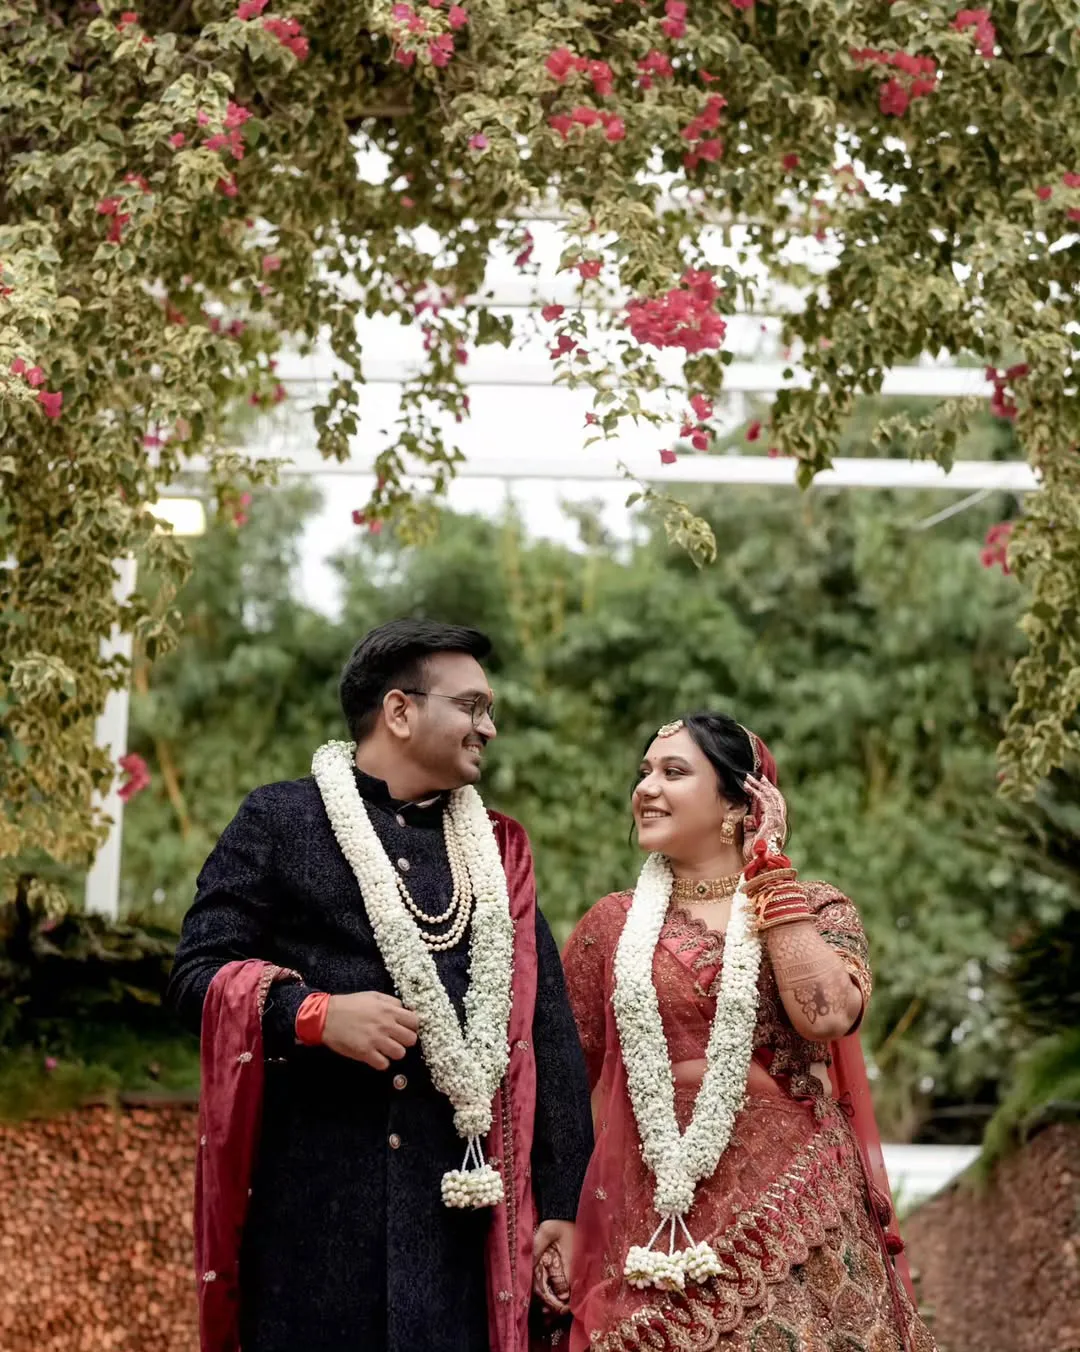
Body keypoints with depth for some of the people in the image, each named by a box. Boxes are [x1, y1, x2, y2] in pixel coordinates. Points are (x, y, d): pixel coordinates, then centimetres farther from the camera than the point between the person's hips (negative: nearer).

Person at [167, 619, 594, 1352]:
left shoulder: (499, 850, 14)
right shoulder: (280, 819, 4)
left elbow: (549, 1031, 11)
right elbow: (199, 972, -1)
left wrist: (561, 1202, 5)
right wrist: (316, 1014, -19)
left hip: (459, 1189, 3)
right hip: (312, 1191, -3)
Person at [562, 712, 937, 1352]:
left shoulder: (816, 911, 3)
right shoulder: (613, 924, 8)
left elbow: (825, 1014, -18)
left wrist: (769, 870, -9)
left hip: (790, 1208, -1)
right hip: (649, 1220, 2)